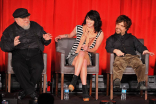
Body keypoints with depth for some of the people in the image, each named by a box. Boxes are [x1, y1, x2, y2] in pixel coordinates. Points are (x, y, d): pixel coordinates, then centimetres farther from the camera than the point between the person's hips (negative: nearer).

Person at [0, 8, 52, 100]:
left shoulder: (35, 26, 18)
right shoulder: (10, 30, 11)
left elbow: (45, 42, 23)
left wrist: (46, 39, -2)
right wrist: (13, 44, -20)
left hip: (35, 52, 1)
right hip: (19, 52, -1)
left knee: (38, 67, -31)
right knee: (18, 66, -35)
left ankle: (26, 90, -15)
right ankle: (31, 92, -24)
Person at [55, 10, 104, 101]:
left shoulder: (100, 33, 8)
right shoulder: (79, 28, 11)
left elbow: (95, 49, 2)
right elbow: (70, 35, 32)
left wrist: (88, 49, -19)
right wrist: (62, 36, 12)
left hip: (87, 58, 0)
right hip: (73, 58, 0)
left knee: (82, 53, -40)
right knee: (83, 62, -38)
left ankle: (74, 80, -45)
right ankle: (85, 90, -46)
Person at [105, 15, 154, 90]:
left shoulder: (131, 37, 31)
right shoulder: (111, 38, 27)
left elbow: (139, 45, 20)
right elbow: (108, 47, 10)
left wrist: (144, 50, -2)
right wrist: (115, 50, -11)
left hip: (132, 56, 2)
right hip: (120, 57, -2)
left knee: (140, 65, -32)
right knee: (118, 65, -39)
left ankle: (141, 83, -42)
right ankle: (117, 80, -61)